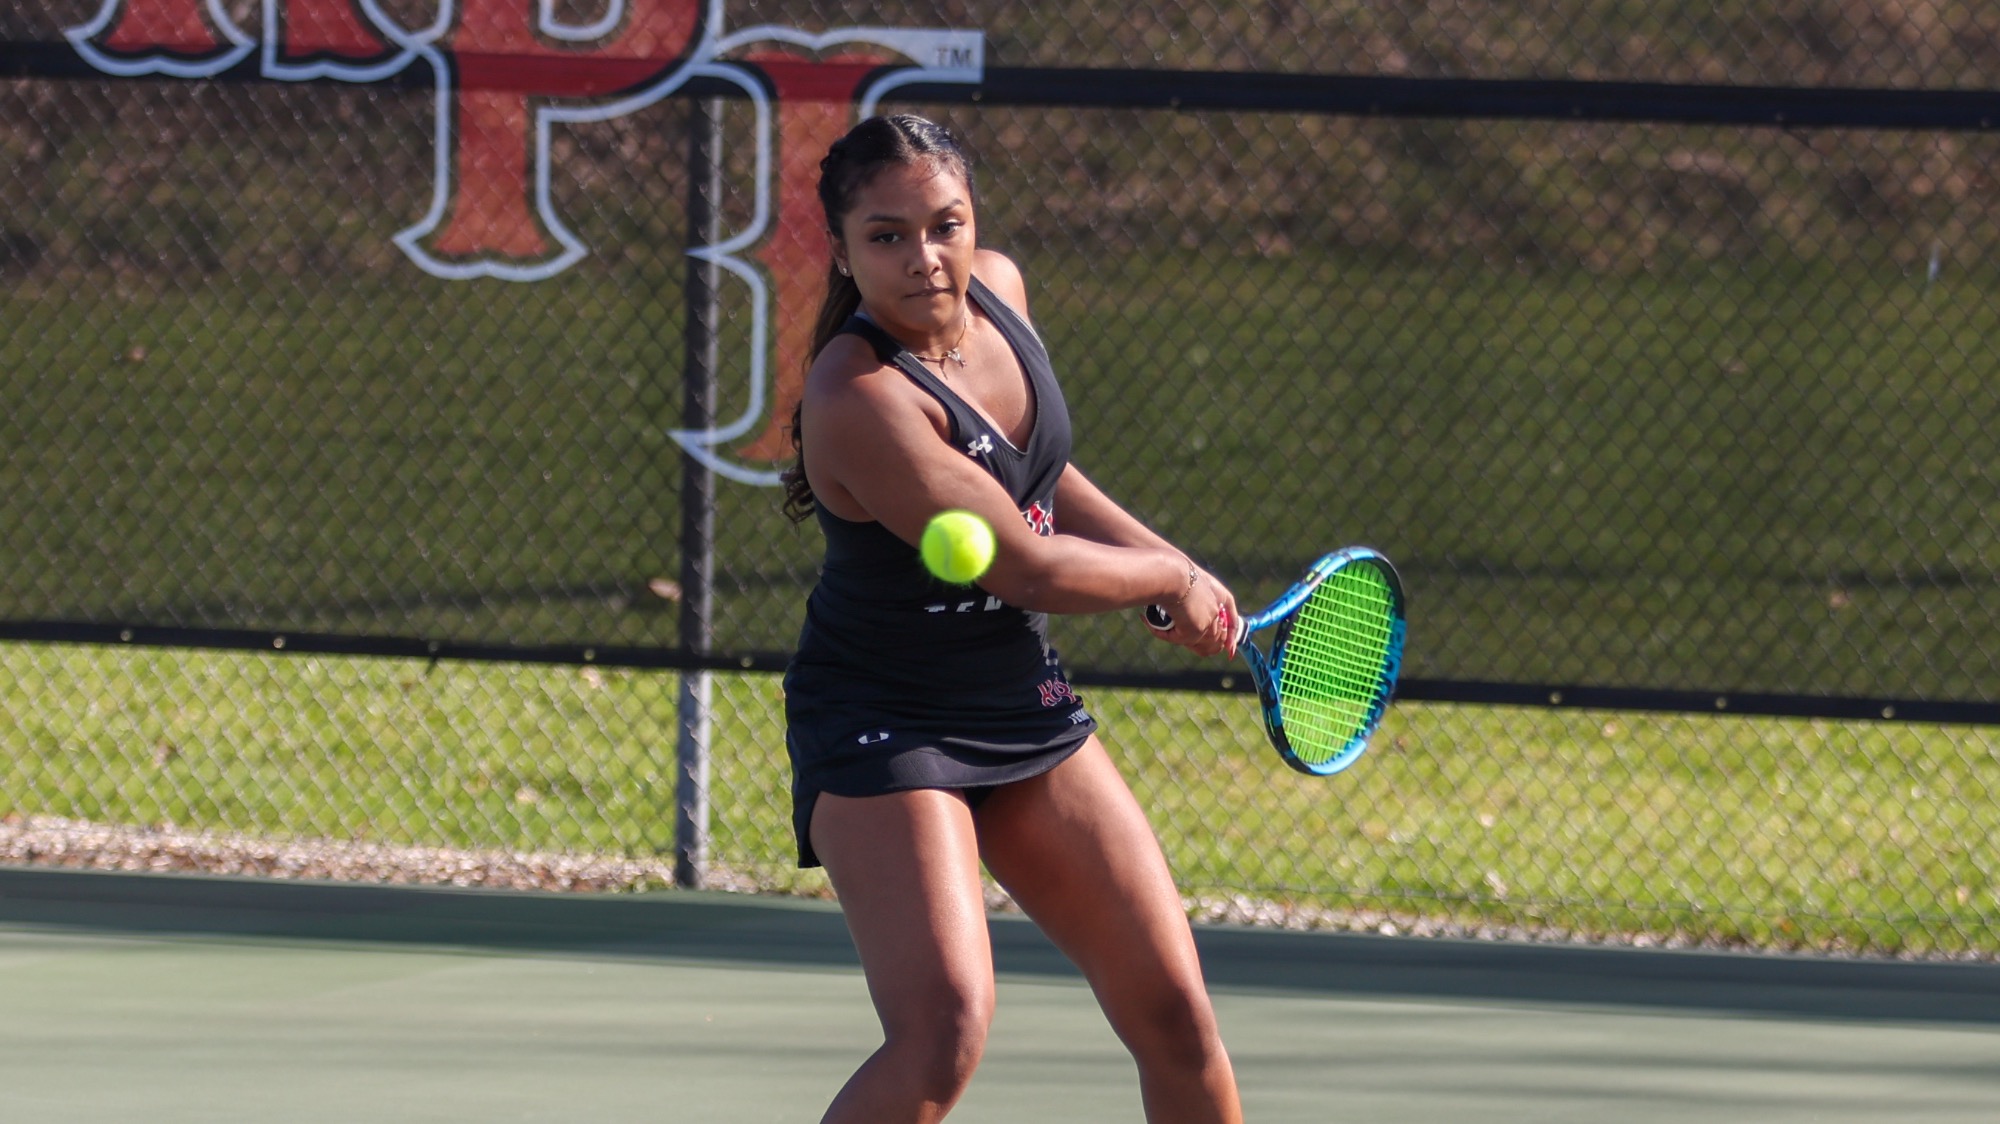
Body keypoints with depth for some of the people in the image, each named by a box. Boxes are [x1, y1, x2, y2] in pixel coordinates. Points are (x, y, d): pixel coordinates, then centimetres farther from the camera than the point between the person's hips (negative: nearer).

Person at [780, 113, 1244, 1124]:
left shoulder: (996, 286, -3)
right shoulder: (859, 397, -28)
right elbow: (1029, 569, -24)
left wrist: (1160, 556, 8)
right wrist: (1173, 578, -7)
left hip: (1021, 699, 8)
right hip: (883, 727, -8)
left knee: (1173, 1014, 8)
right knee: (943, 1034, -25)